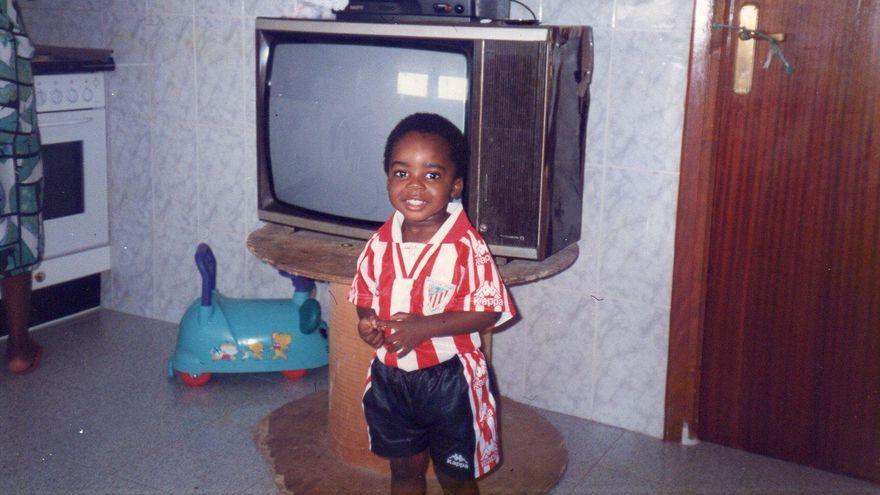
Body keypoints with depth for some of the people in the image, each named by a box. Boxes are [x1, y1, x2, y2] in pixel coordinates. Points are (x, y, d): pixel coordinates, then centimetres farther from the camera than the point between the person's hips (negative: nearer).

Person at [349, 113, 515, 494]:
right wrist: (366, 320, -12)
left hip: (448, 380, -4)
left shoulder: (466, 246, -19)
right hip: (390, 375, 5)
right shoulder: (381, 242, -4)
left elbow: (490, 311, -19)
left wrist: (424, 327, -27)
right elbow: (365, 294, 10)